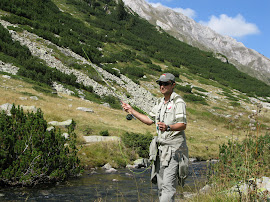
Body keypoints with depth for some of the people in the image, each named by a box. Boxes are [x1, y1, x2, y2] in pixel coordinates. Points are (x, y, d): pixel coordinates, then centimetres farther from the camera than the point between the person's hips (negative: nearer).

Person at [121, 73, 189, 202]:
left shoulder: (178, 102, -9)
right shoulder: (159, 102, 17)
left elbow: (183, 125, -18)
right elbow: (149, 120, 25)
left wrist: (168, 127, -36)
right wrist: (131, 110, 23)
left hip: (174, 148, -8)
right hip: (161, 147, 8)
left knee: (168, 183, -14)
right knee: (161, 183, 11)